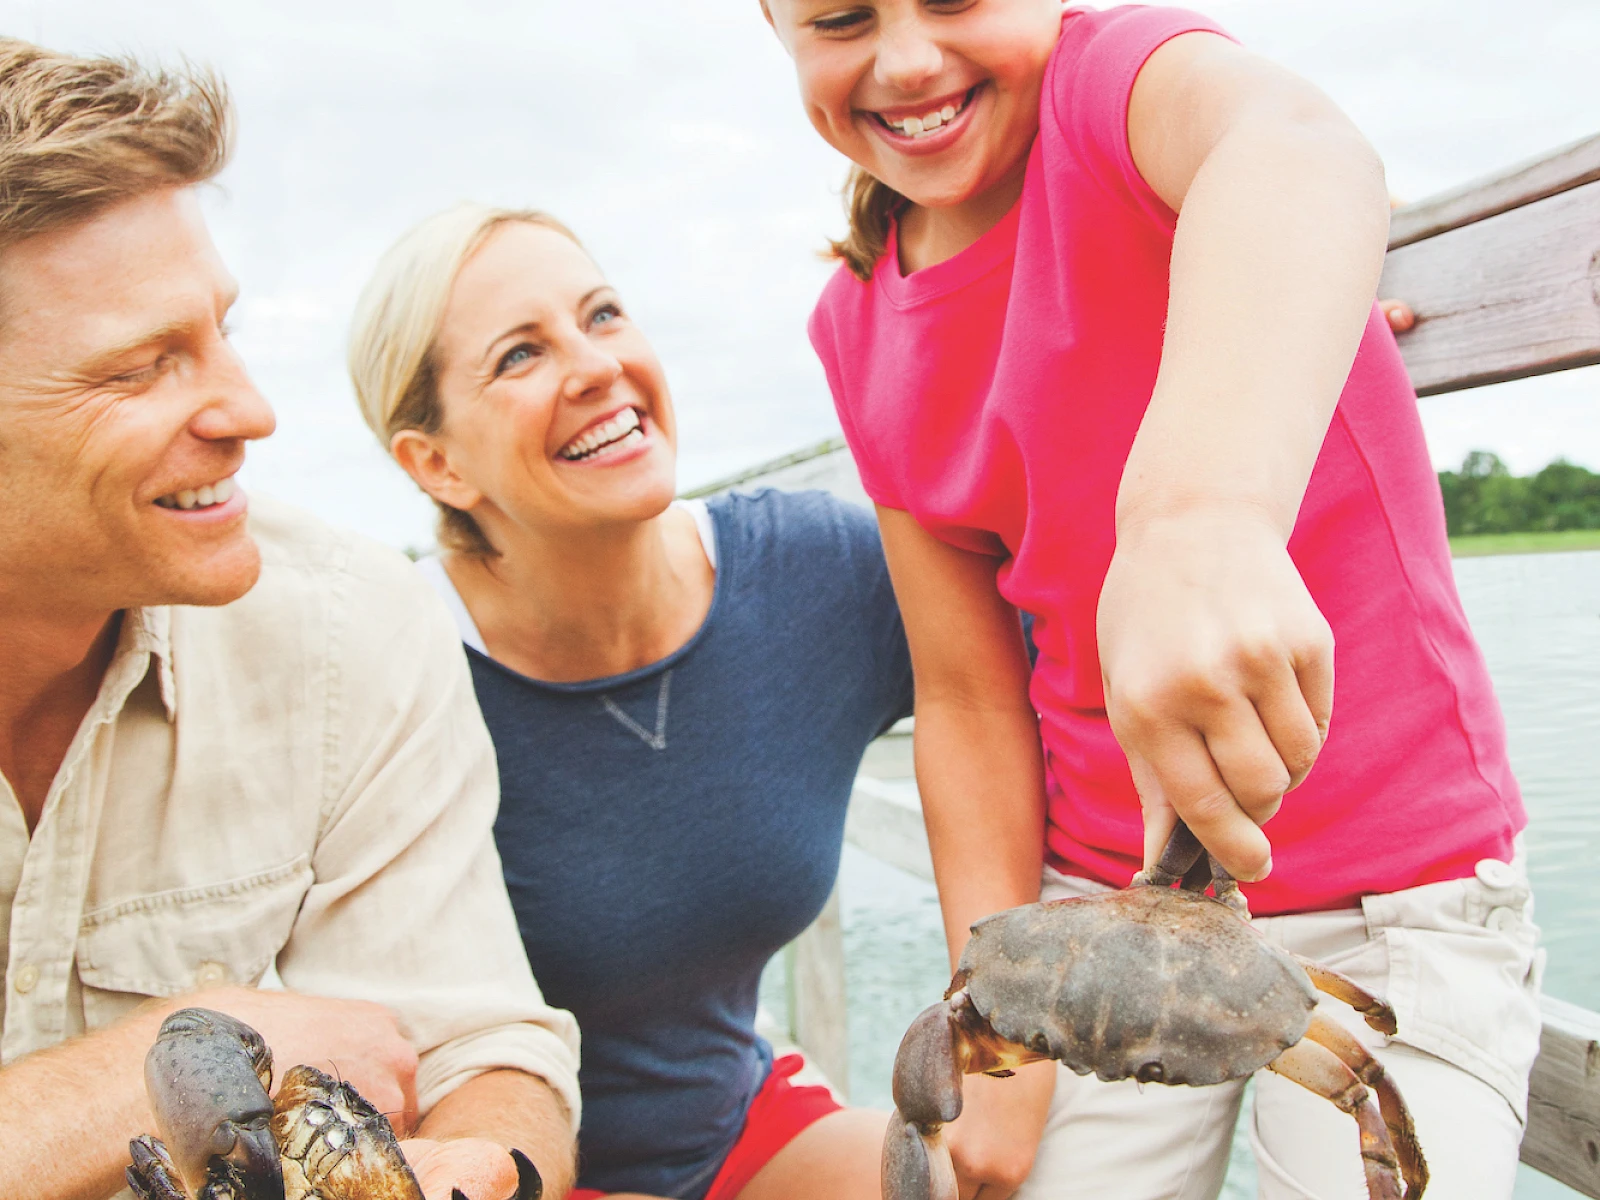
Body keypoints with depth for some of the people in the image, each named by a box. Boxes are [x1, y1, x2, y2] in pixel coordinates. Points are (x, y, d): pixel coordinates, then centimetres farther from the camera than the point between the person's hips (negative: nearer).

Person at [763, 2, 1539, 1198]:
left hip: (1394, 896, -4)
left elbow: (1296, 153, -41)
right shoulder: (859, 325, 1)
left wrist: (1207, 512, -60)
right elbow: (968, 702, 0)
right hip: (1103, 891, 5)